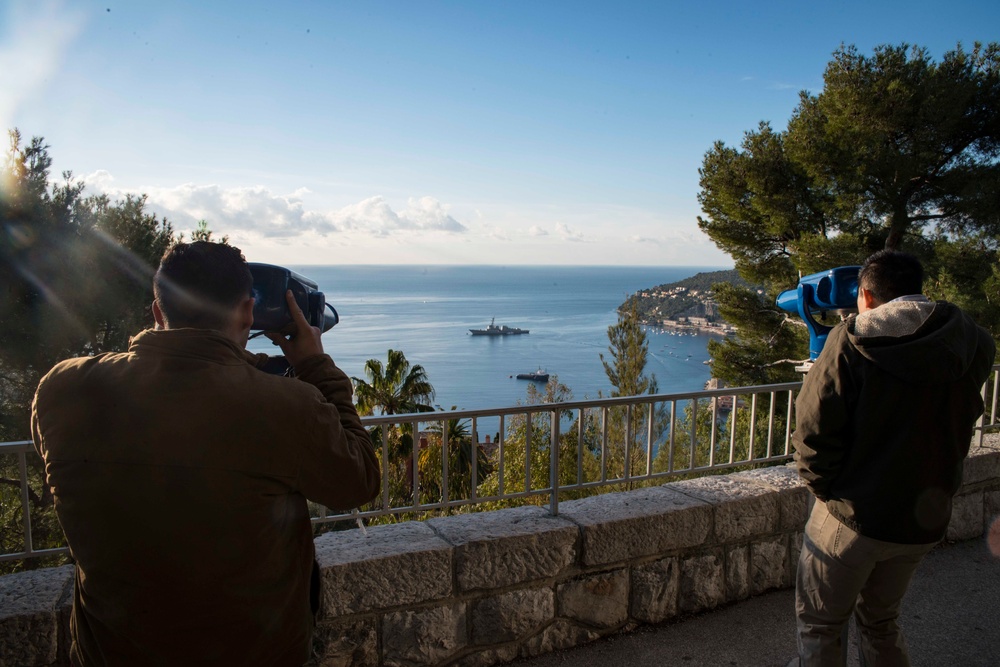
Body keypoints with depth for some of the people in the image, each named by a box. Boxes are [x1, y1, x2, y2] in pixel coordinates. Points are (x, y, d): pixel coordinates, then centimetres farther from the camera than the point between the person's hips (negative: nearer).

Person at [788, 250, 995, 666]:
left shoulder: (851, 342, -16)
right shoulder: (972, 346, -3)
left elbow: (814, 429, -18)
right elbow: (963, 421, 8)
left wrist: (822, 485, -3)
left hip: (851, 517, -5)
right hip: (925, 519, 5)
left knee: (819, 627, 11)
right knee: (881, 622, 24)